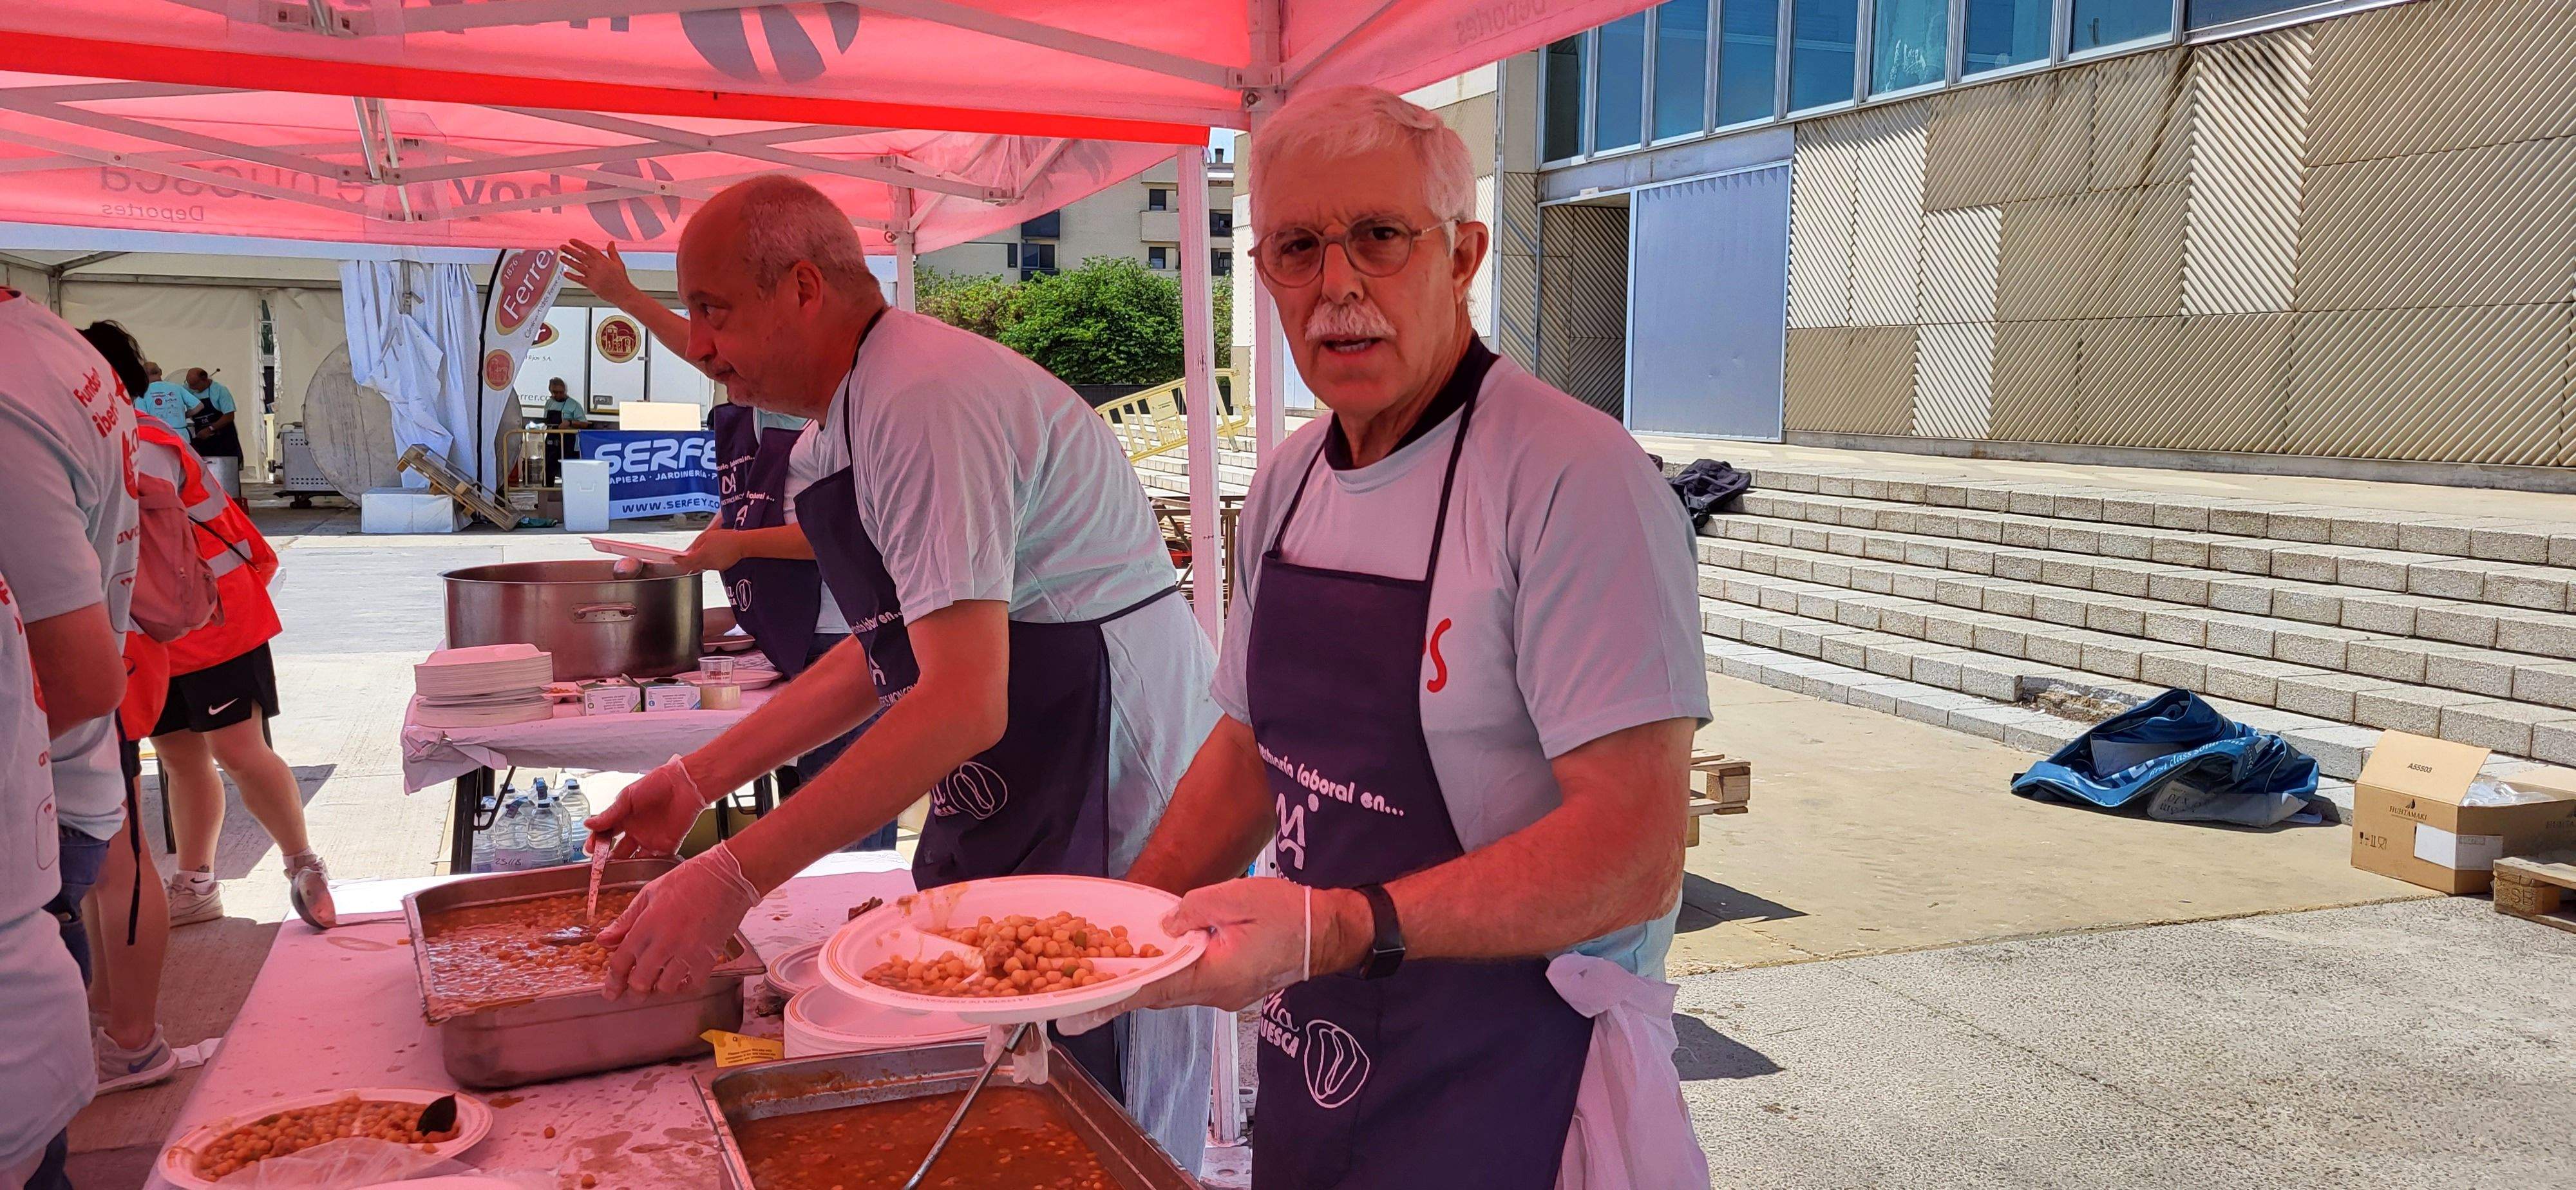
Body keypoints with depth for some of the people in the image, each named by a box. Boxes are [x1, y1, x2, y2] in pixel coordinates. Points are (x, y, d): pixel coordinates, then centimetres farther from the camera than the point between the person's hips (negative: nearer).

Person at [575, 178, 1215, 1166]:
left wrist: (734, 877, -26)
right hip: (1011, 788, 10)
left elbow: (963, 705, -28)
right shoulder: (862, 407, 12)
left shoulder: (926, 399, -21)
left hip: (1106, 783, -10)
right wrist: (696, 779, 16)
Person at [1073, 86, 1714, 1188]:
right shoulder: (1287, 485, 3)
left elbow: (1634, 850, -25)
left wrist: (1338, 929, -32)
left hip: (1511, 1096, -7)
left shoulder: (1574, 480, -21)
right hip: (1316, 1057, 7)